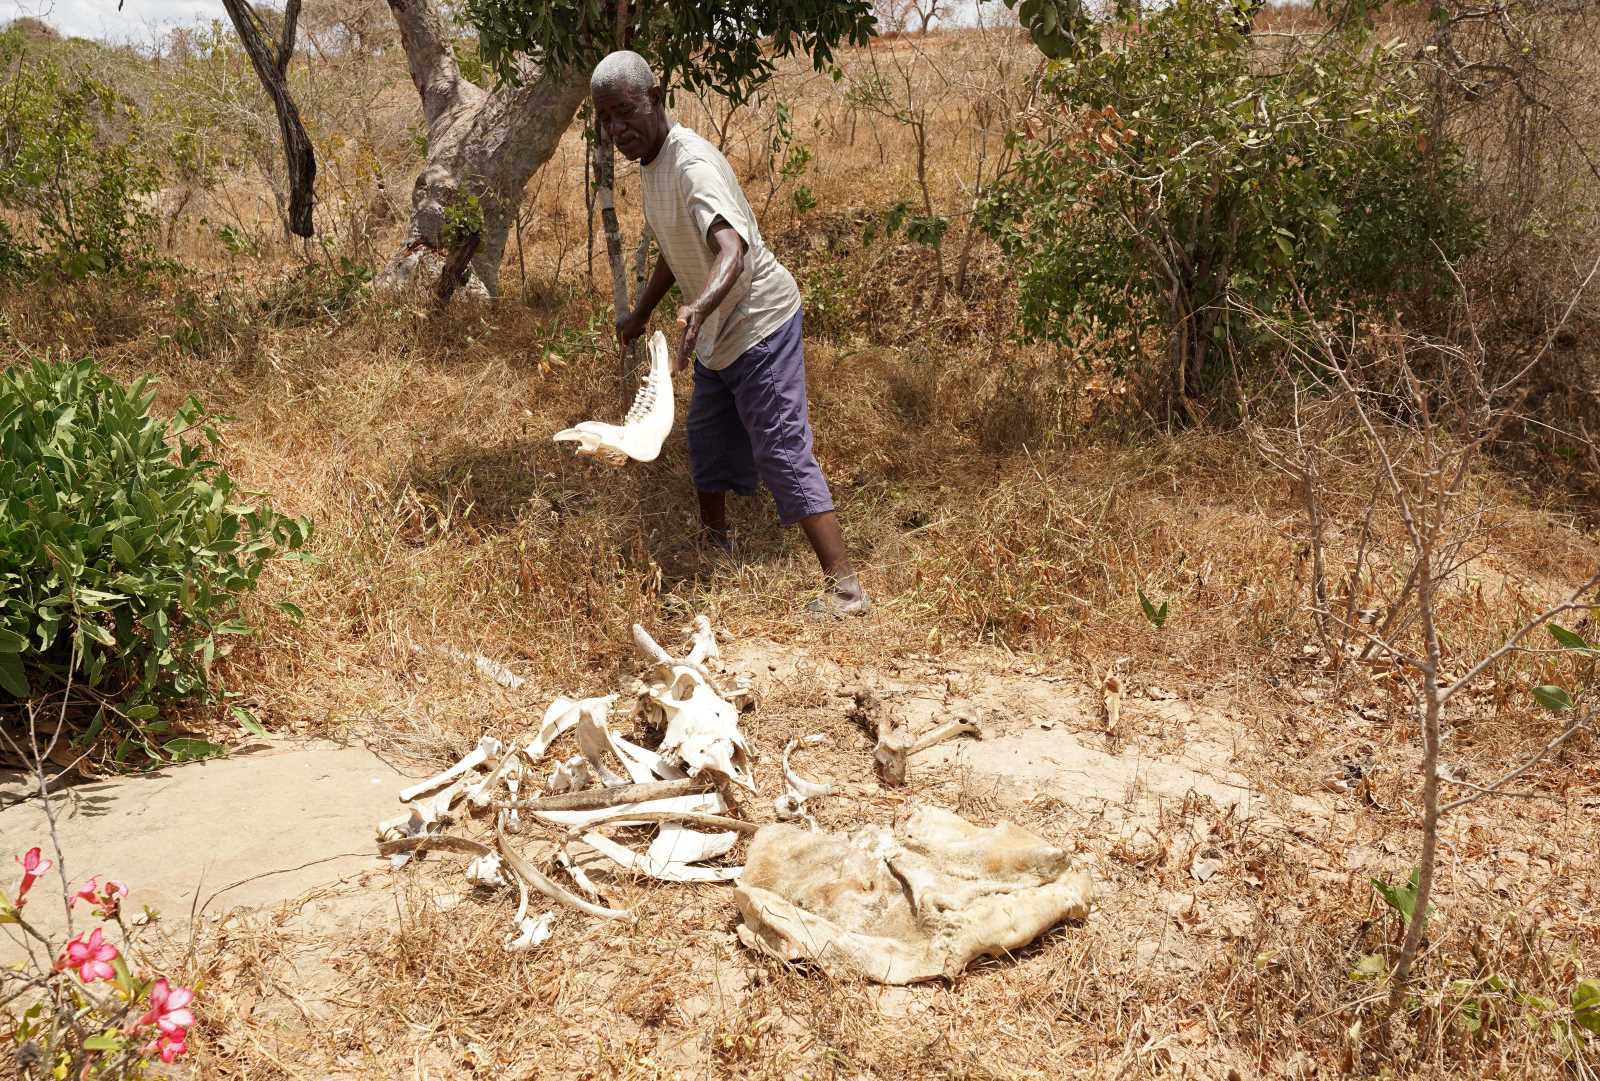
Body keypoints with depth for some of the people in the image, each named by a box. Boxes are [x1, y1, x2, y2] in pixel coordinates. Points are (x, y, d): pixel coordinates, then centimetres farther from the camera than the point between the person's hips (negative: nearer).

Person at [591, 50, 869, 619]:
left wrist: (697, 307, -63)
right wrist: (639, 315, 25)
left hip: (759, 323, -10)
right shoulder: (653, 161, 4)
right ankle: (714, 541, 45)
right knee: (706, 438, 24)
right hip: (718, 332, 10)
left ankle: (844, 588, -12)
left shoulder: (692, 165, -27)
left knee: (783, 453, -12)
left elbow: (732, 249, -46)